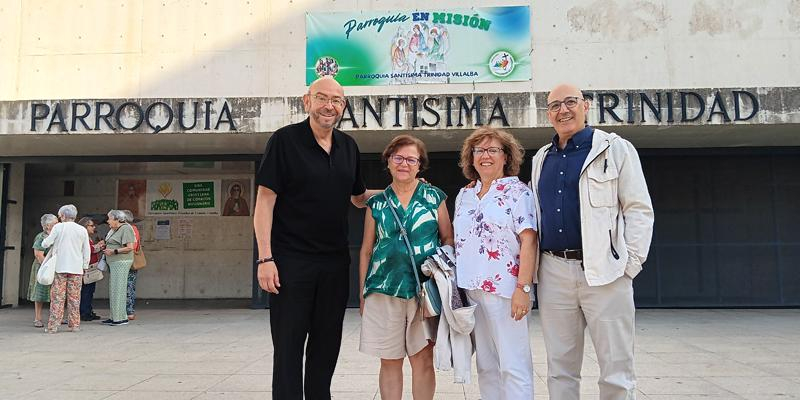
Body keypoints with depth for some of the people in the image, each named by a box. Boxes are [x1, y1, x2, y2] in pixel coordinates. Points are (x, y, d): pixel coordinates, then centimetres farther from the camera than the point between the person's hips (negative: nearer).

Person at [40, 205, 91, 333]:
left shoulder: (58, 227, -1)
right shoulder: (82, 230, 4)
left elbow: (46, 244, 1)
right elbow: (87, 251, 6)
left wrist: (44, 240, 24)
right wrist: (85, 267, 15)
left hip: (59, 267, -1)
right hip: (76, 269, 2)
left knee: (57, 297, 2)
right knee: (74, 298, 6)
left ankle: (53, 325, 2)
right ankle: (74, 324, 9)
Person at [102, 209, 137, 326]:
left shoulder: (126, 228, -10)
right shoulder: (114, 230, 19)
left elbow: (130, 247, -17)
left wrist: (114, 251, -17)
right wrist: (106, 248, 7)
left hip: (121, 262, -10)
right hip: (114, 263, 10)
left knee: (118, 289, -8)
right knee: (113, 290, 11)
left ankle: (121, 318, -4)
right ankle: (114, 317, 17)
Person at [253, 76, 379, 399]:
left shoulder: (348, 147, 9)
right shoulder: (285, 140, -6)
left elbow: (358, 197, 20)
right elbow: (265, 200, -9)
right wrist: (265, 257, -16)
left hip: (335, 263, 5)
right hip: (291, 261, -5)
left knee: (327, 343, 15)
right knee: (288, 345, 3)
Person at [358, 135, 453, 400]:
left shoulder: (434, 197, 6)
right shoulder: (377, 203, 9)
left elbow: (448, 239, 7)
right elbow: (366, 250, 11)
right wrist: (362, 293, 9)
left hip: (425, 288, -1)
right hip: (384, 289, 1)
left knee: (423, 359, 3)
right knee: (389, 361, 7)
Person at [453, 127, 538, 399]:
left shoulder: (518, 191, -2)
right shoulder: (464, 195, 16)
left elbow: (529, 241, -10)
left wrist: (523, 288, -17)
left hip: (503, 288, -6)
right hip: (470, 288, 6)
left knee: (513, 364, -3)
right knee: (485, 364, 13)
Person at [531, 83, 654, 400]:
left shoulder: (615, 149, 2)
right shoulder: (542, 158, 16)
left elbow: (639, 209, -1)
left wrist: (631, 263, -9)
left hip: (604, 271, -4)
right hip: (553, 272, 4)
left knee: (616, 371, 1)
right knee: (560, 369, 10)